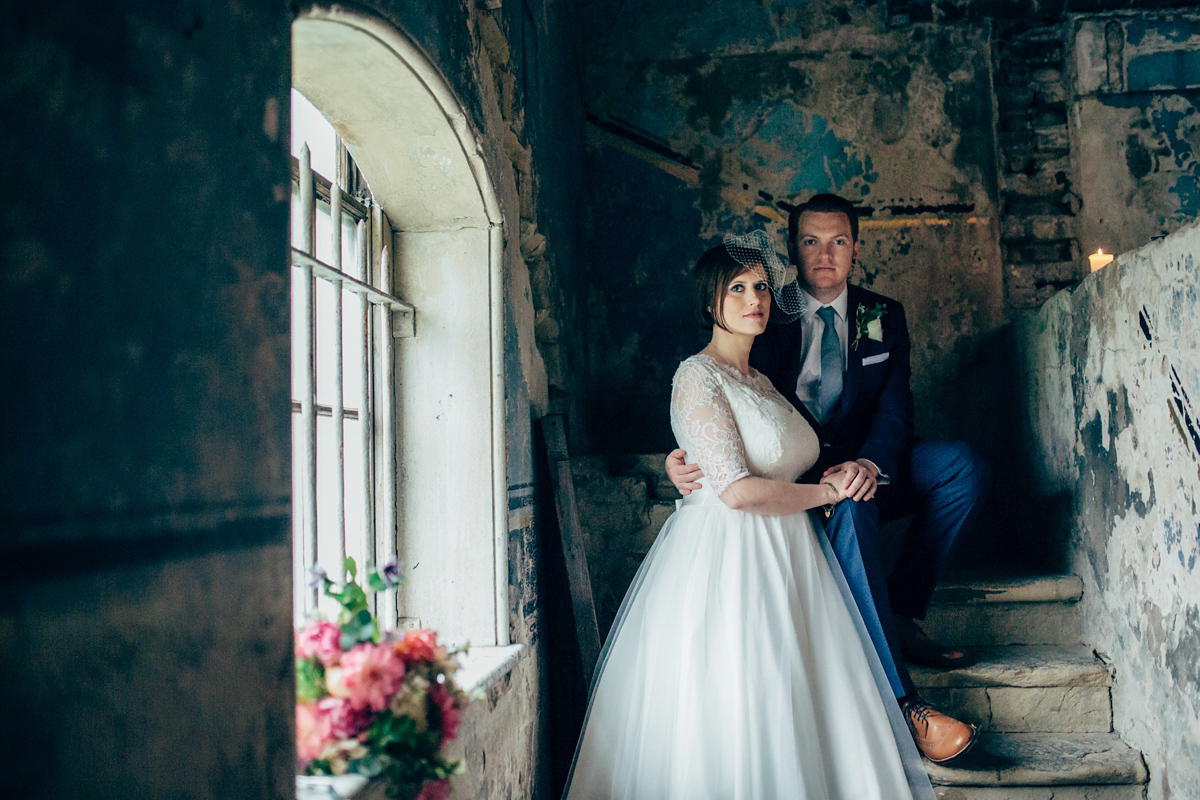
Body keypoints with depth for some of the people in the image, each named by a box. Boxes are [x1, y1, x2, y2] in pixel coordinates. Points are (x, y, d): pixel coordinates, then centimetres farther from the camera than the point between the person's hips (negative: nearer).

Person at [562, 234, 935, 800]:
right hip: (727, 565, -8)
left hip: (784, 562, 8)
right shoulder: (698, 376, -8)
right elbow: (738, 491, -17)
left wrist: (850, 469, 6)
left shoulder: (760, 382, 18)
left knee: (799, 721, 6)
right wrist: (828, 491, -5)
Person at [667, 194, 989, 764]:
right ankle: (901, 703, -40)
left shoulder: (883, 317, 8)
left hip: (868, 469, 4)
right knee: (849, 506, -38)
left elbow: (895, 409, -3)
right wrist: (686, 460, -28)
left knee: (963, 464, -23)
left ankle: (901, 613, -11)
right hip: (798, 478, -4)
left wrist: (869, 463, -26)